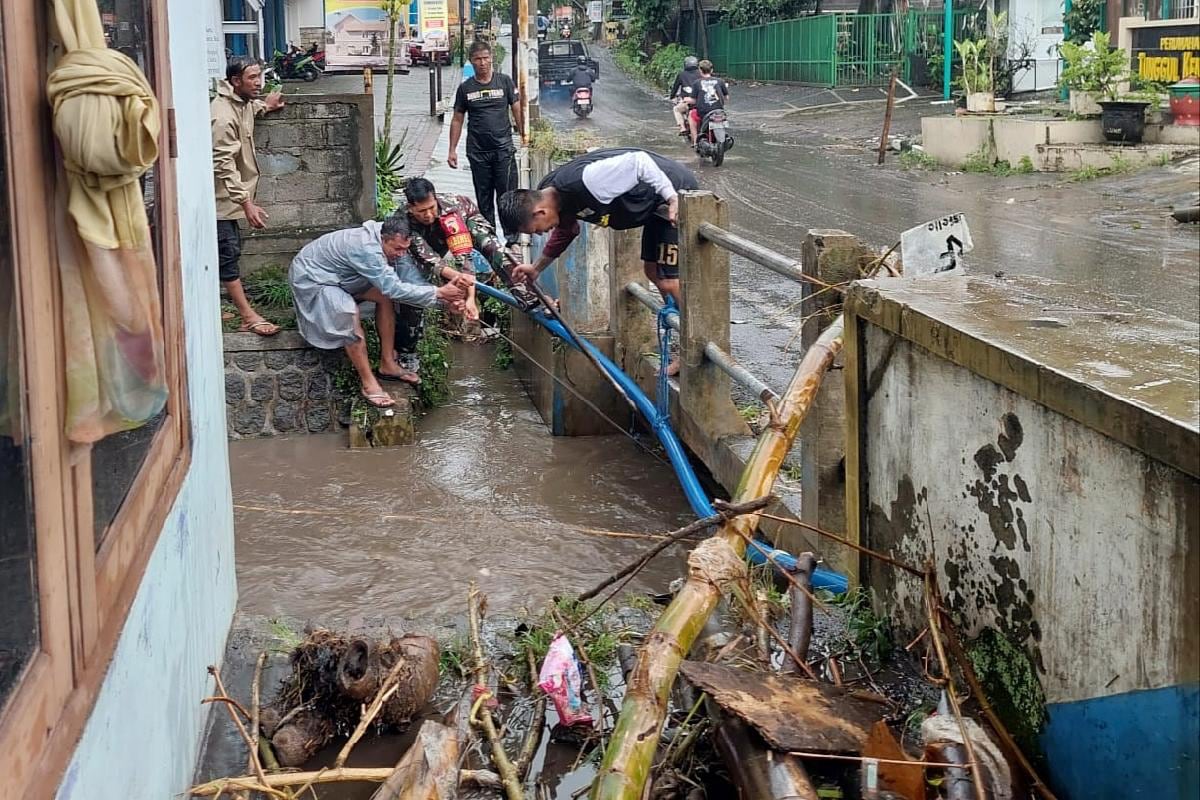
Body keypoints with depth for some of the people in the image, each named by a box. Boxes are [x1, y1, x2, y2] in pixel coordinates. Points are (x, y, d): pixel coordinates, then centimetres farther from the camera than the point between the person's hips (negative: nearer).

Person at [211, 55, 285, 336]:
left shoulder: (241, 103, 3)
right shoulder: (223, 116, -27)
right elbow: (224, 165, -29)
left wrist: (264, 106, 25)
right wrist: (247, 203, -31)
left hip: (233, 194, 10)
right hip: (222, 197, -10)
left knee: (229, 251, 17)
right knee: (228, 255, -5)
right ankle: (249, 317, -6)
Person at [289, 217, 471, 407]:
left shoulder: (393, 244, -11)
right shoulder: (366, 249, -38)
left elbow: (412, 277, -14)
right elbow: (394, 289, -39)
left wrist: (446, 300, -28)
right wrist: (438, 292, -36)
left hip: (340, 276, 9)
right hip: (311, 278, -9)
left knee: (385, 294, -4)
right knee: (350, 314, -29)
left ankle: (387, 363, 5)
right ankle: (369, 384, -18)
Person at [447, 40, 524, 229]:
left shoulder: (504, 81, 3)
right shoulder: (465, 88, 7)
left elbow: (518, 111, 3)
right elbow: (457, 120, 12)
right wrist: (452, 150, 8)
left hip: (504, 149, -2)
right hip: (477, 152, 2)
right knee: (484, 200, 7)